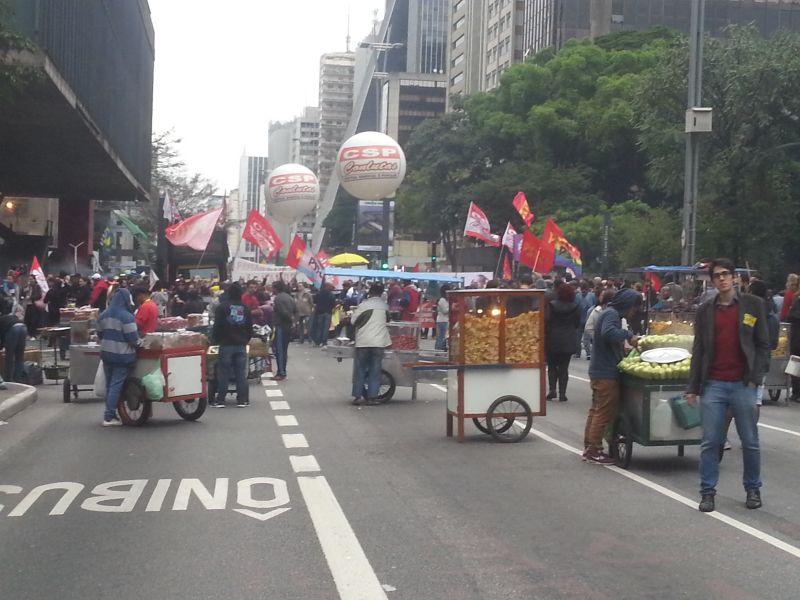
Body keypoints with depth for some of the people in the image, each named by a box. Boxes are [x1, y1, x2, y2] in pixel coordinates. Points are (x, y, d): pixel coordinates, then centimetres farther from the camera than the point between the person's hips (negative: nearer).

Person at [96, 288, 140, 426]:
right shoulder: (127, 317, -15)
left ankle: (109, 414, 20)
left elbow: (99, 335, 13)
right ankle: (109, 417, -3)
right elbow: (133, 339, -17)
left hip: (106, 354, 7)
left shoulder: (103, 315, 6)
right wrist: (138, 344, 3)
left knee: (109, 384, 14)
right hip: (123, 356, -6)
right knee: (116, 385, -3)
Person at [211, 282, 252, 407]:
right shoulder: (245, 308, 5)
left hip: (226, 344, -3)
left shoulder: (222, 307, -8)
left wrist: (215, 339, 4)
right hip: (241, 344, 3)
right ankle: (242, 399, 6)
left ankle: (220, 400, 2)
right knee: (241, 372, 6)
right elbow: (250, 326, 10)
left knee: (223, 372, 1)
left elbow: (217, 325, -9)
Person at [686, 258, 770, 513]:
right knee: (710, 442, 1)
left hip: (743, 385, -1)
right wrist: (693, 387, 7)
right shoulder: (705, 310, 9)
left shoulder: (753, 305, 3)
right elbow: (698, 350, 11)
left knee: (750, 442, 7)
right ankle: (707, 492, 10)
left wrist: (756, 378, -6)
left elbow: (763, 345, 3)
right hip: (713, 385, 1)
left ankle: (753, 489, 22)